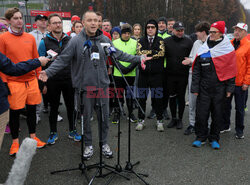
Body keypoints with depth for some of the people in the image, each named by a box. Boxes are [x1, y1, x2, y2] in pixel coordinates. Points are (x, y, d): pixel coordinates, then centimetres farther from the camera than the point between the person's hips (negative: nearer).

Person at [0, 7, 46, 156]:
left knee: (32, 109, 13)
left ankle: (33, 137, 31)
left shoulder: (30, 38, 8)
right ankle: (15, 142, 23)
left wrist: (39, 77, 11)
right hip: (14, 82, -3)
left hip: (31, 81, 4)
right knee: (15, 112, 7)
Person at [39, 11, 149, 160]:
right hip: (84, 87, -3)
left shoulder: (105, 40, 4)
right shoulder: (76, 41, -7)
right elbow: (63, 59, -9)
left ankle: (104, 143, 30)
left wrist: (138, 59, 14)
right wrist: (48, 72, -22)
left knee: (104, 116, 11)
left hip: (103, 85, 3)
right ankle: (88, 145, 28)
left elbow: (119, 55, 14)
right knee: (86, 117, 9)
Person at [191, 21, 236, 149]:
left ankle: (214, 138, 24)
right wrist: (195, 88, 0)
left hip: (220, 89, -1)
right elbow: (196, 70, 5)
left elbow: (231, 70, 2)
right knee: (201, 114, 2)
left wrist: (229, 88, -2)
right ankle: (201, 137, 20)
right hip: (204, 88, 1)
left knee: (217, 114, 8)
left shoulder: (228, 49, 0)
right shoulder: (203, 50, 3)